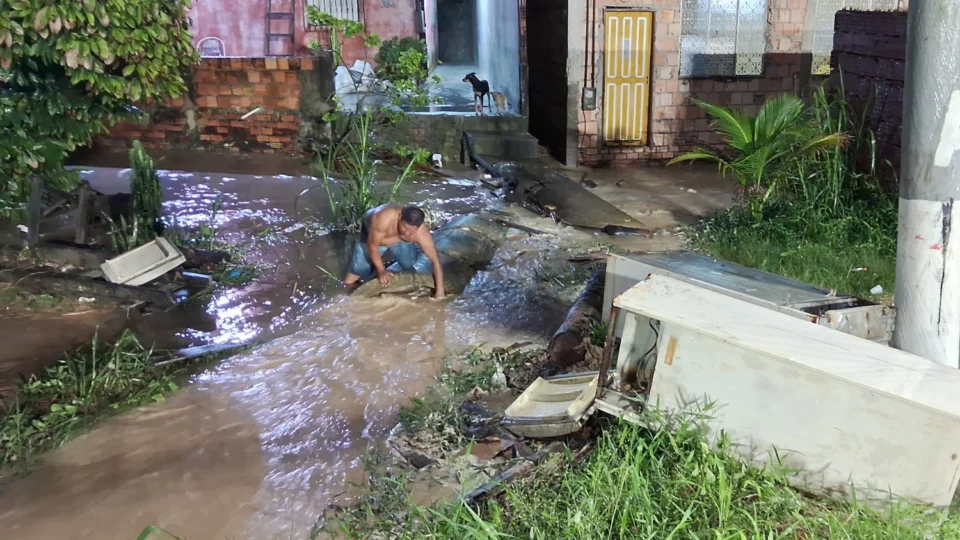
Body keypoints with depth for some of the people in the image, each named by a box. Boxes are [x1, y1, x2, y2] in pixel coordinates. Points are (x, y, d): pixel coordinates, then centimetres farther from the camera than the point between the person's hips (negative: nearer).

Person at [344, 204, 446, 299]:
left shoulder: (421, 233, -36)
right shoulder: (384, 219, -45)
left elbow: (435, 260, -31)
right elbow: (372, 244, -30)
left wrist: (439, 292, -35)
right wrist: (381, 270, -29)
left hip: (400, 240, 2)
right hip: (371, 236, -2)